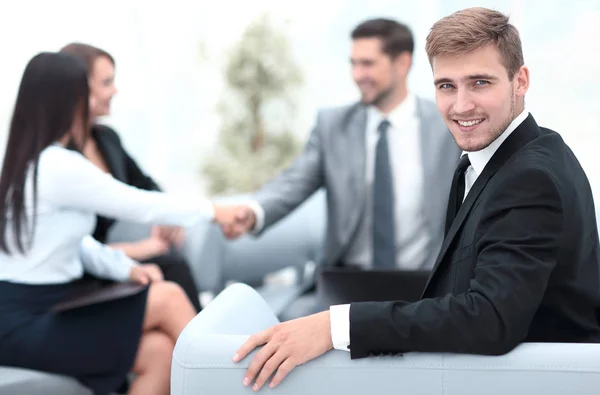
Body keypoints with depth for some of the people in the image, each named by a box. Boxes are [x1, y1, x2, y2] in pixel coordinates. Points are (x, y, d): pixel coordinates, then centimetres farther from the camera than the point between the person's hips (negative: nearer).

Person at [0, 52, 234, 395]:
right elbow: (141, 206, -11)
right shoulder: (59, 166, -18)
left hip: (43, 310, 9)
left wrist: (127, 269, 1)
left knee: (160, 351, -6)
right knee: (169, 297, -12)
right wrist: (212, 211, 3)